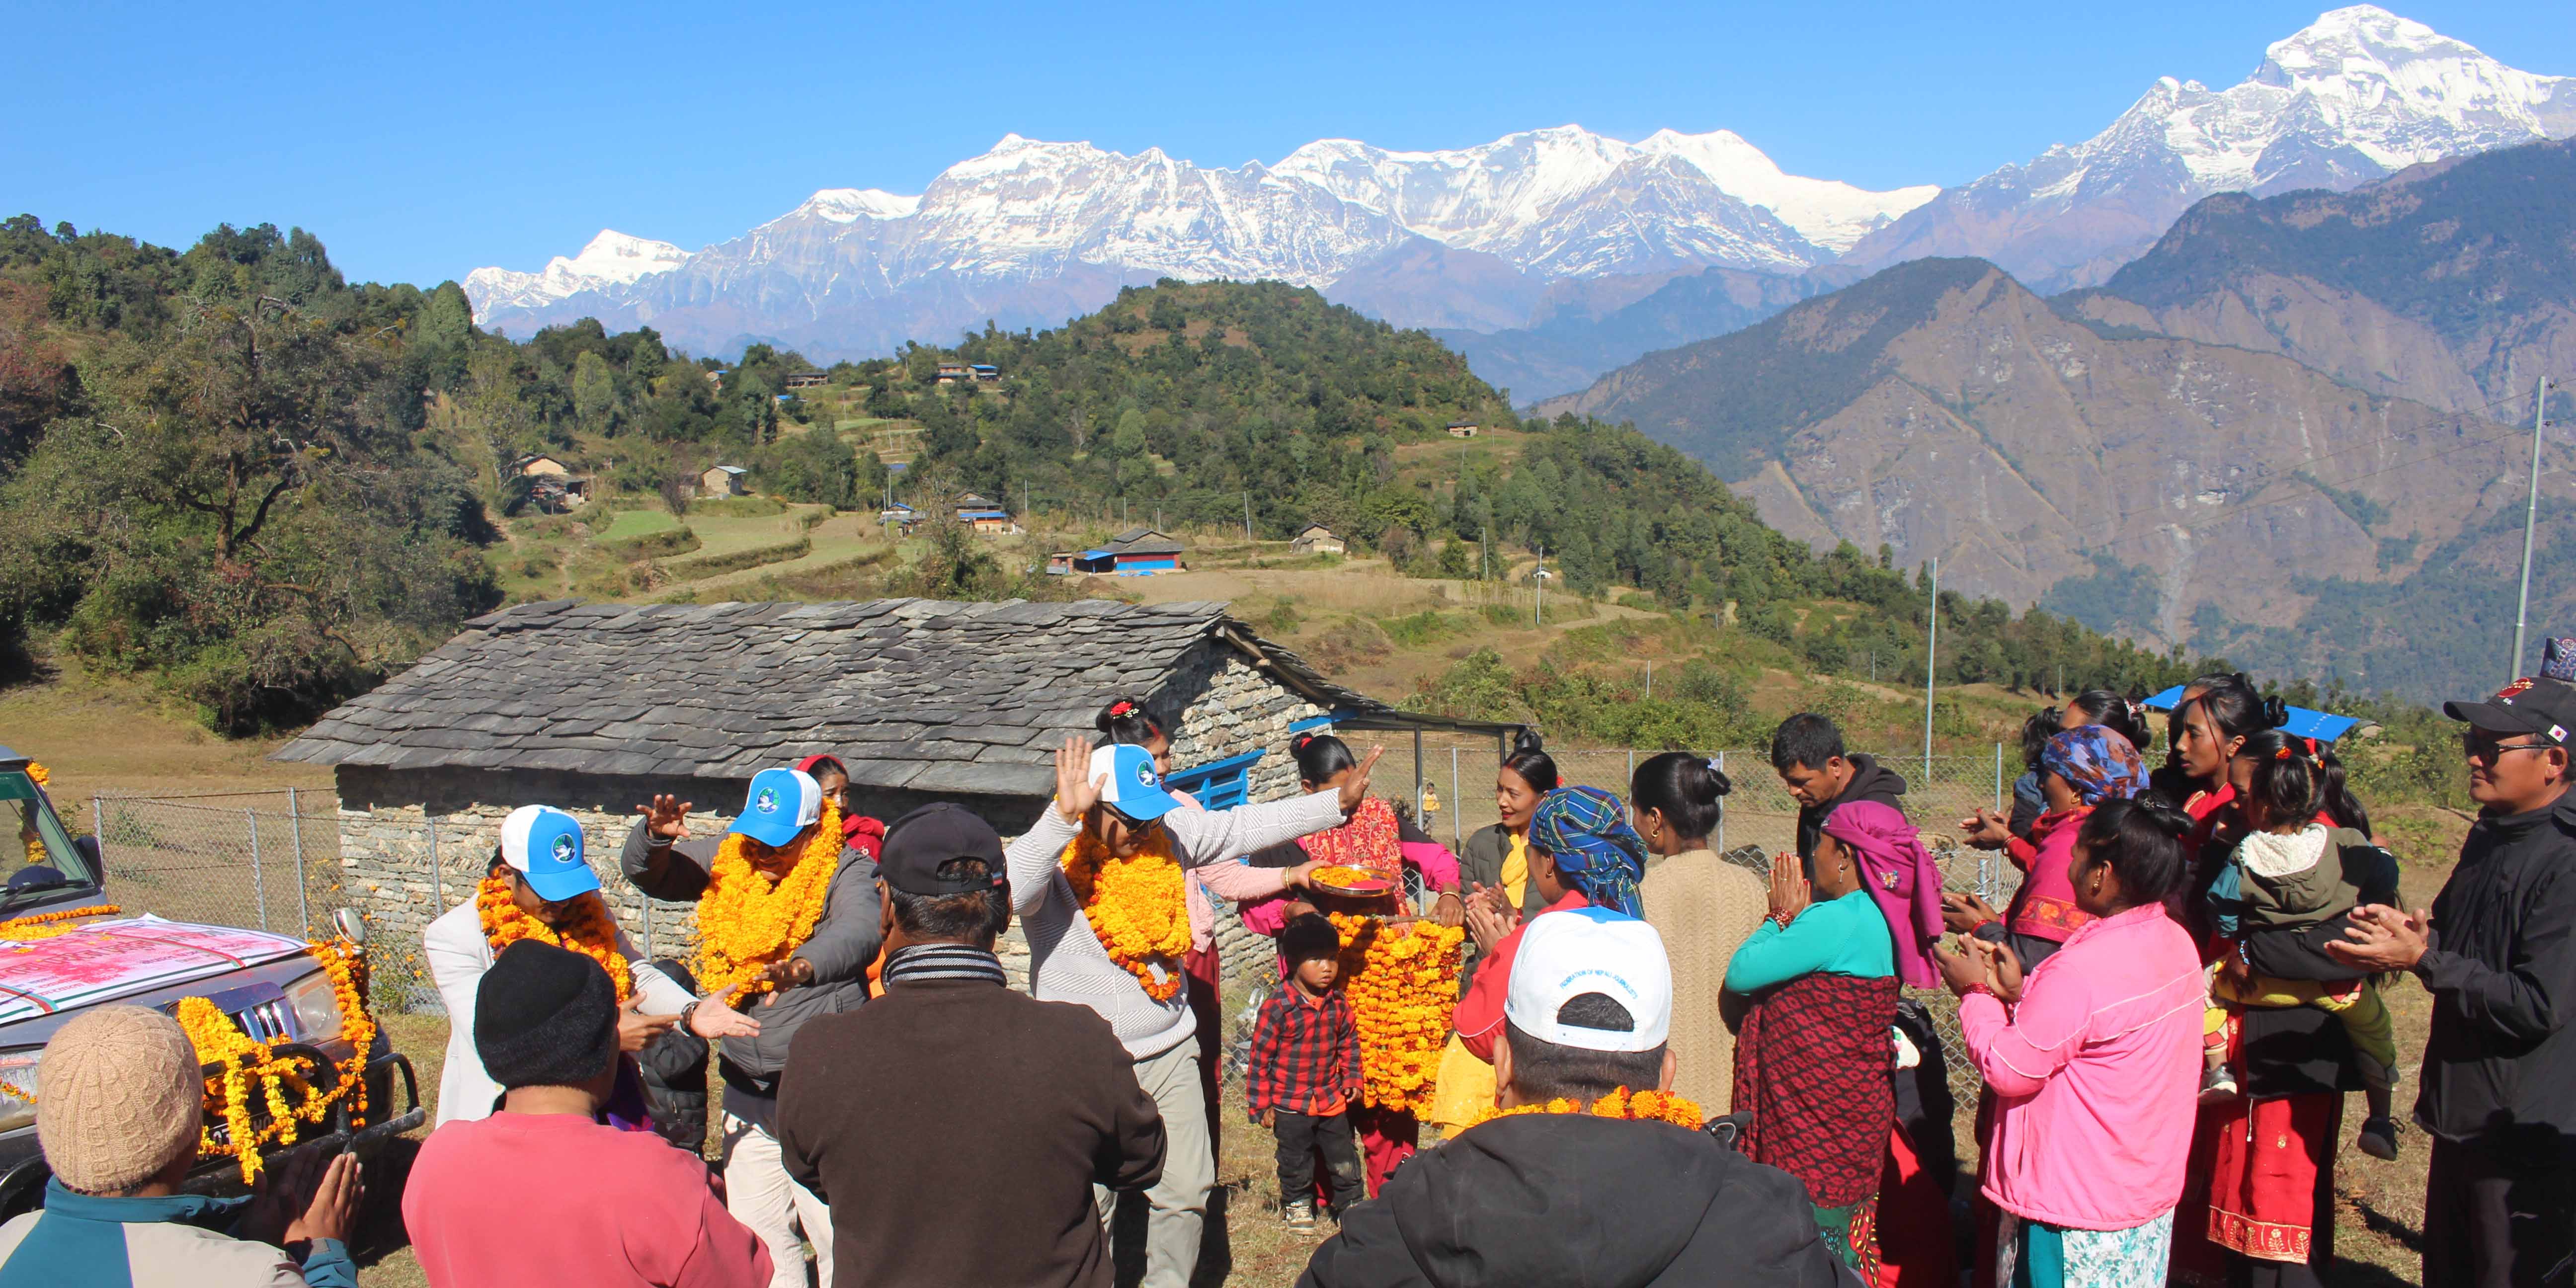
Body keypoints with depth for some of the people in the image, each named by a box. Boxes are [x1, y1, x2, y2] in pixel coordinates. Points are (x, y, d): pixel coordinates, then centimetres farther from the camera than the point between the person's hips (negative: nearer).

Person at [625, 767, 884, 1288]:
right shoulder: (729, 862, 7)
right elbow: (646, 873, 10)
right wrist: (655, 835, -14)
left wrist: (800, 968, -51)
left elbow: (859, 934, -31)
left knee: (839, 1240, -5)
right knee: (756, 1238, 16)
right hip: (747, 1093, 6)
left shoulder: (846, 873, -12)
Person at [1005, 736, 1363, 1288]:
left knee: (1187, 1191, 12)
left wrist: (1338, 803, 5)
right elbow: (1007, 893, -38)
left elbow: (1246, 826, 7)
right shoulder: (1053, 855, -17)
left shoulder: (1167, 832, -1)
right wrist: (1063, 818, -47)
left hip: (1170, 1051, 5)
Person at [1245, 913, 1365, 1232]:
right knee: (1296, 1160, 13)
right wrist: (1261, 1105, -9)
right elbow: (1260, 1057, -12)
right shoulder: (1277, 1007, -19)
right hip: (1290, 1102, -4)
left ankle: (1350, 1204, 32)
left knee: (1344, 1157, 12)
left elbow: (1349, 1044, 14)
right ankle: (1297, 1203, 36)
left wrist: (1351, 1078, 5)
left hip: (1332, 1099, 4)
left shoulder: (1339, 1004, -3)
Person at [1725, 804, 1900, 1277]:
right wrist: (1792, 916, 6)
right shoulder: (1874, 920, 10)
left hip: (1818, 1123, -10)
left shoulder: (1837, 920, -21)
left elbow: (1740, 974, -18)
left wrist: (1784, 914, -7)